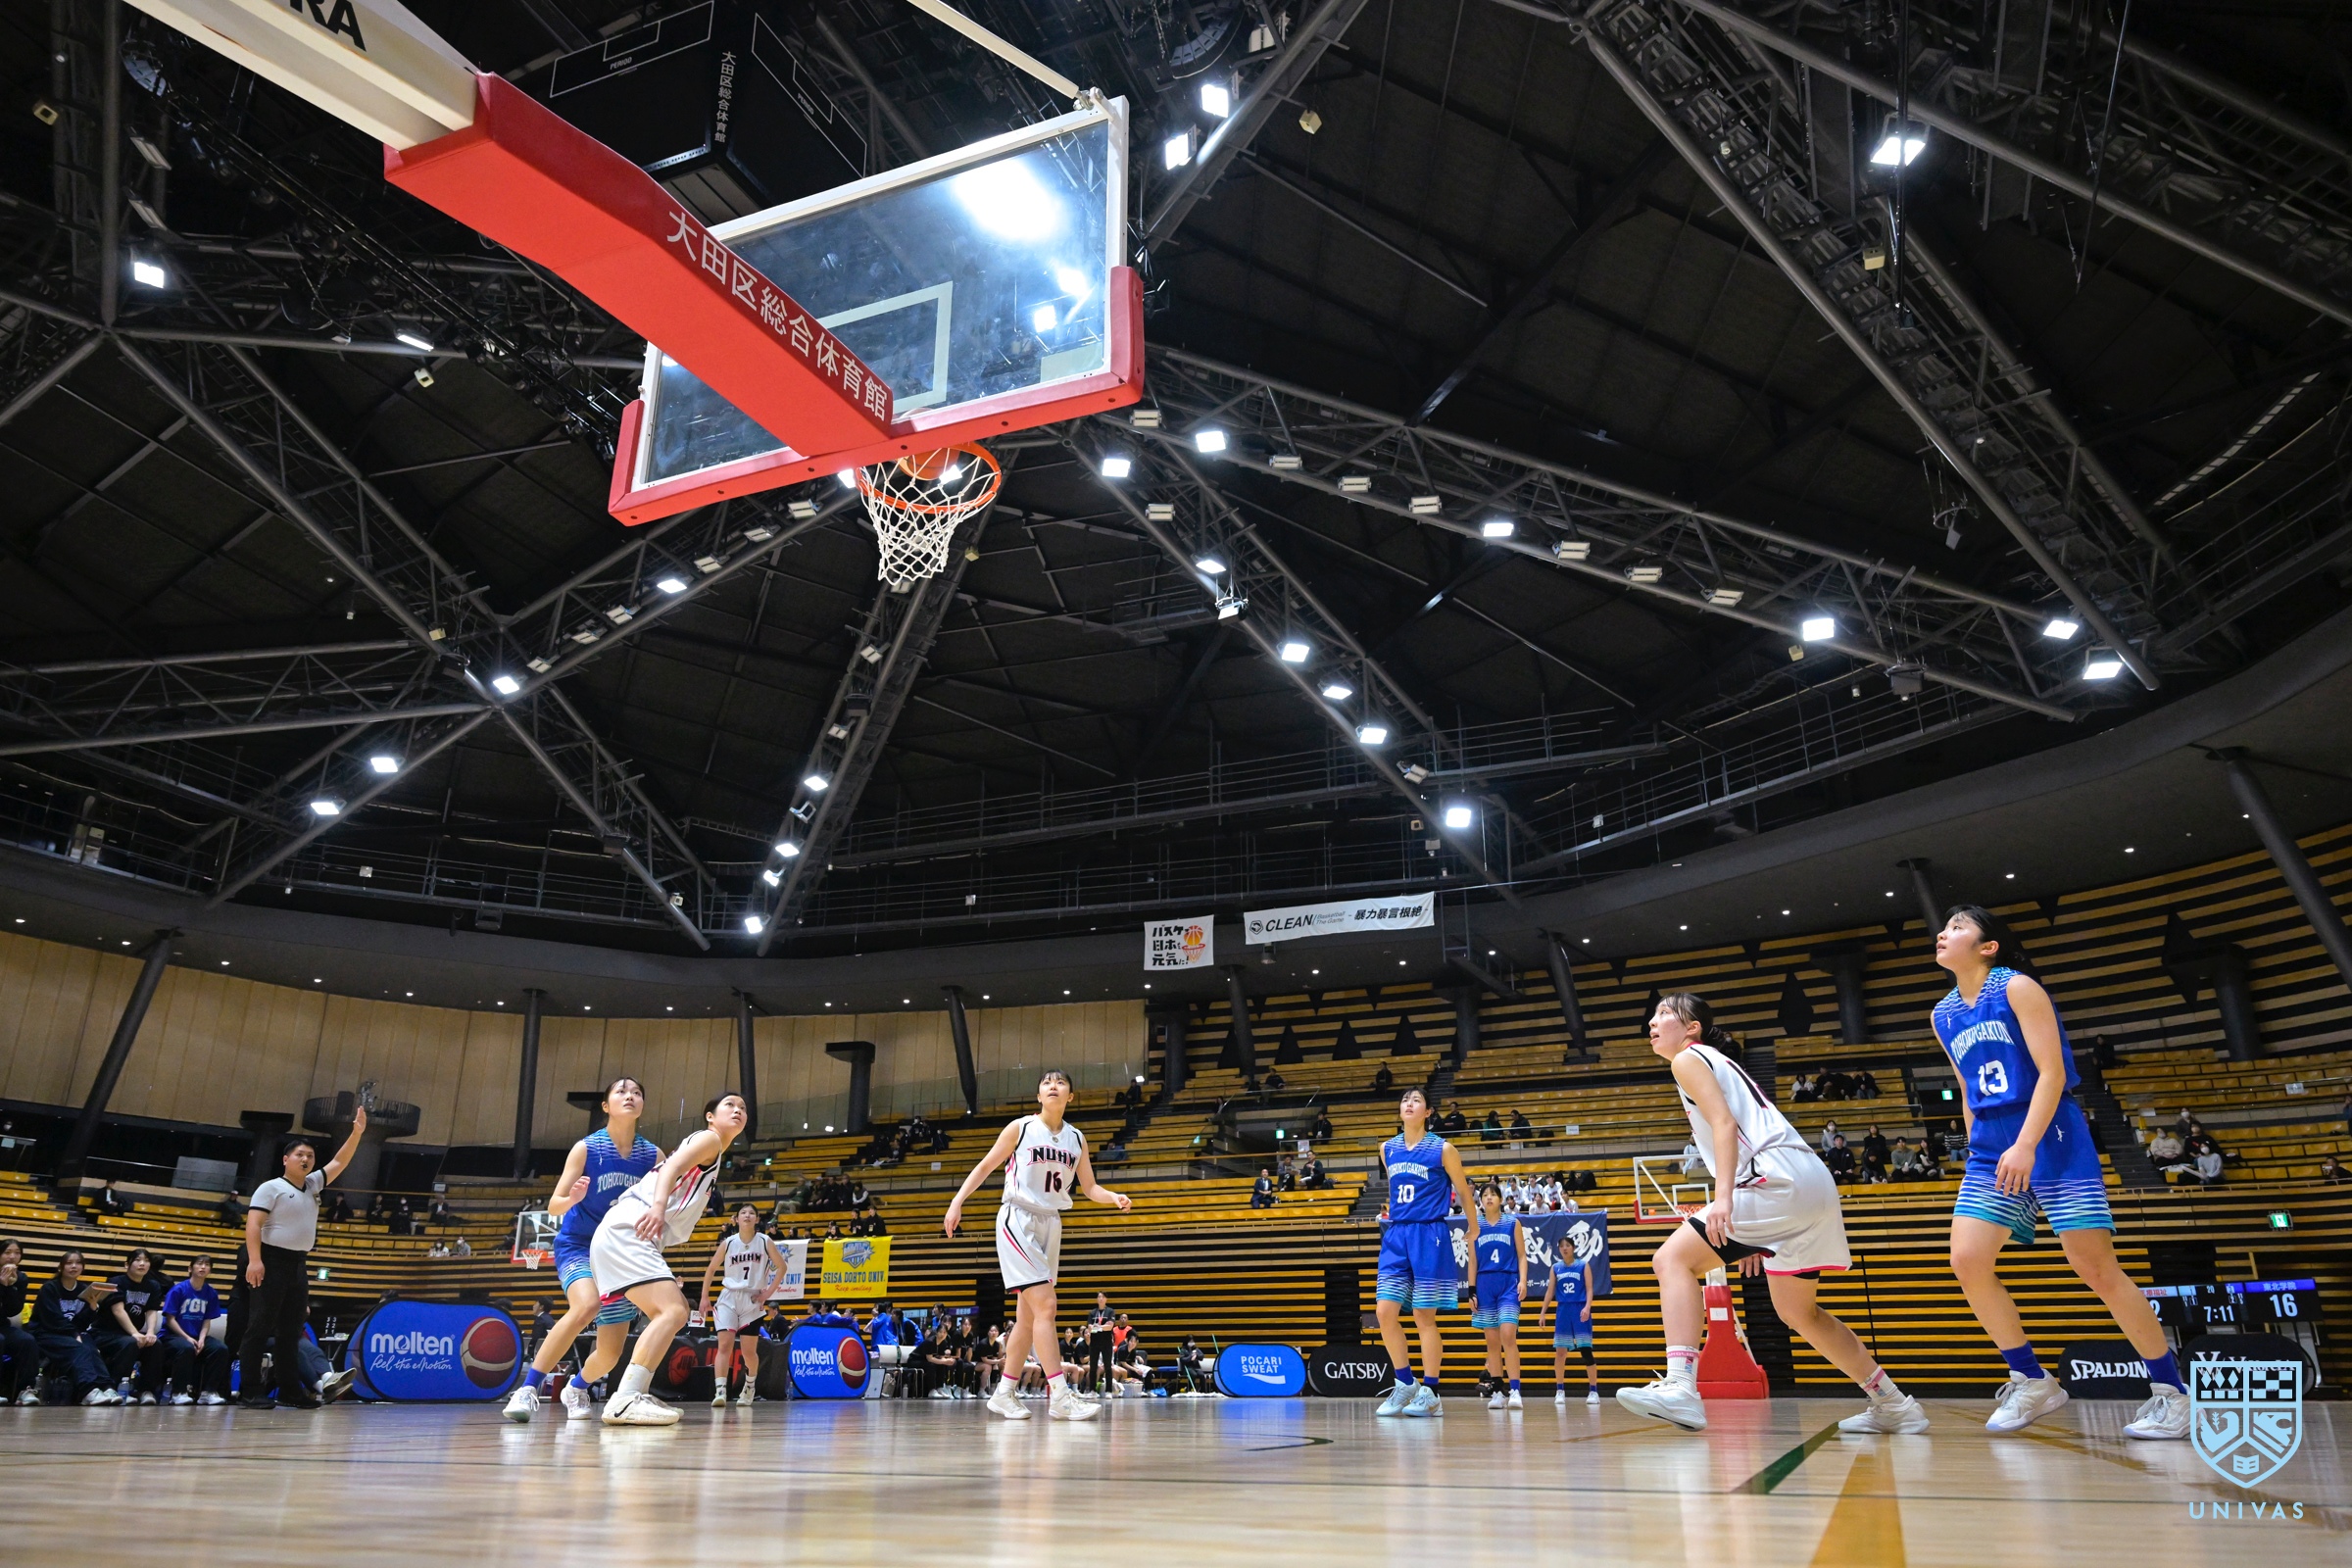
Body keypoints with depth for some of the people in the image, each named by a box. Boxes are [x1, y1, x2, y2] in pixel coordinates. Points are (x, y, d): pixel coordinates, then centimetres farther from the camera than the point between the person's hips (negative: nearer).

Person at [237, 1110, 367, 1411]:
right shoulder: (271, 1188, -5)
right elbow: (253, 1223, -12)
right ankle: (249, 1391, -5)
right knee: (260, 1327, -7)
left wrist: (357, 1133, 5)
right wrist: (254, 1260, -23)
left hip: (299, 1264, 7)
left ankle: (290, 1390, 11)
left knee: (291, 1331, 9)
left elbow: (339, 1162, 17)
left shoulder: (313, 1185, 15)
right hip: (272, 1261, -7)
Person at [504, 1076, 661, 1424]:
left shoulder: (653, 1155, -5)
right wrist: (572, 1198, -33)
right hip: (578, 1245, -3)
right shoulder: (585, 1148, -11)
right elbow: (554, 1206, -11)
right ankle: (527, 1389, -24)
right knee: (586, 1306, -35)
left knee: (611, 1353, 4)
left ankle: (577, 1387, 39)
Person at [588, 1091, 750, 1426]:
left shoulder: (713, 1157, 29)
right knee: (672, 1311, -22)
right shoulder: (708, 1138, 2)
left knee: (674, 1312, 20)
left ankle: (637, 1394, 18)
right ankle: (624, 1400, -30)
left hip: (629, 1237, 11)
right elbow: (672, 1166, -16)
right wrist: (658, 1206, -34)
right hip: (628, 1231, -11)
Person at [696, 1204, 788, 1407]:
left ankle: (750, 1387, 31)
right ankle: (720, 1391, -21)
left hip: (753, 1300, 0)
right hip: (729, 1298, 0)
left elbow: (781, 1266, 2)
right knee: (725, 1344, -17)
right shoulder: (728, 1243, -2)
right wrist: (704, 1297, 4)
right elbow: (711, 1269, 7)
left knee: (749, 1350, 6)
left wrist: (768, 1292, -4)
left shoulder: (764, 1242, -4)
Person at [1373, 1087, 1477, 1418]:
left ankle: (1430, 1393, 9)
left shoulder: (1443, 1149, -4)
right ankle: (1405, 1384, 12)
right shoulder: (1387, 1149, 9)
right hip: (1396, 1235, 5)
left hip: (1430, 1236, -4)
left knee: (1424, 1316, -1)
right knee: (1386, 1312, -3)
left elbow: (1463, 1191, 7)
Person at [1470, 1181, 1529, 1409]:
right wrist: (1472, 1290, 5)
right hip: (1485, 1285, 2)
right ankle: (1496, 1392, 8)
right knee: (1492, 1341, 3)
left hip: (1509, 1283, -2)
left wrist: (1523, 1281, -8)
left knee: (1508, 1335, -16)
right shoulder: (1476, 1225, 8)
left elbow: (1521, 1255, 5)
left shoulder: (1513, 1223, 6)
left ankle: (1515, 1391, -16)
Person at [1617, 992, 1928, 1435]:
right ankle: (1894, 1406, 30)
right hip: (1813, 1186, 10)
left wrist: (1724, 1198, -24)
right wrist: (1753, 1235, 27)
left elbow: (1725, 1125, -12)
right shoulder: (1718, 1063, 29)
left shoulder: (1688, 1059, 3)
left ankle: (1681, 1388, -28)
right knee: (1797, 1312, 23)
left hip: (1781, 1182, -10)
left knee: (1672, 1259, -14)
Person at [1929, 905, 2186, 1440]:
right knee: (1967, 1261, -7)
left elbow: (2052, 1072, -14)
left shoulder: (2018, 988, -7)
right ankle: (2032, 1382, 8)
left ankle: (2171, 1392, 9)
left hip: (2051, 1139, -6)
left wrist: (2026, 1145, -22)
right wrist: (1978, 1153, 17)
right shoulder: (1943, 1015, 12)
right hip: (1991, 1149, 6)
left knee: (2096, 1267, -7)